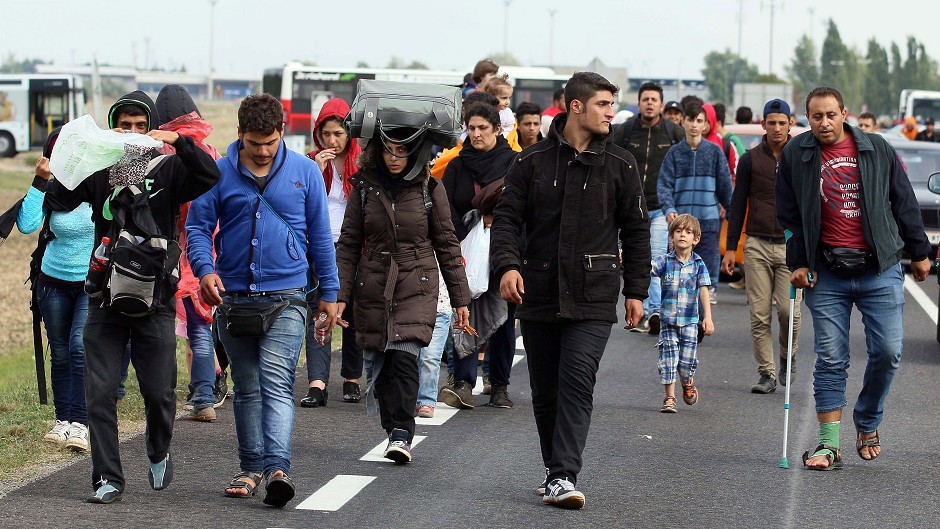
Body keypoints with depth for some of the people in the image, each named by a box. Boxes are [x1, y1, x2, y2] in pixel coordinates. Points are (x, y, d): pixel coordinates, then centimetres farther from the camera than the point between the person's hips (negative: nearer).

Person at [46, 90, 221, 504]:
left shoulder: (168, 170, 4)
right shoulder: (97, 171, 6)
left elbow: (210, 177, -13)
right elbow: (57, 200, -7)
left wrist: (180, 142, -25)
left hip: (155, 298, -1)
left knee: (159, 392, 2)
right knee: (100, 392, -4)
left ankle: (159, 454, 31)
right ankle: (107, 477, 3)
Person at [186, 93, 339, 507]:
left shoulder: (304, 171, 4)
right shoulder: (219, 173, 2)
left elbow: (320, 234, 10)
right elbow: (197, 226, 3)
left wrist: (329, 292, 10)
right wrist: (204, 269, -16)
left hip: (285, 296, -2)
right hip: (233, 297, 2)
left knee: (276, 383, -15)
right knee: (247, 387, 11)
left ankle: (277, 468, -25)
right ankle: (251, 468, 19)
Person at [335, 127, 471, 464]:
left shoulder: (429, 189, 2)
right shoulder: (365, 187, 5)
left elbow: (447, 245, 8)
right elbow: (348, 245, 7)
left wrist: (460, 298, 8)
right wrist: (340, 294, -2)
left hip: (416, 287, -2)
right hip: (373, 288, 2)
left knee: (403, 356, -18)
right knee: (379, 361, 3)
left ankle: (402, 434, -17)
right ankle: (394, 431, 15)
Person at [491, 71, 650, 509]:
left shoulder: (620, 165, 5)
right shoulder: (534, 161, 4)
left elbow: (636, 230, 10)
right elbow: (507, 217, 2)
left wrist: (636, 290, 6)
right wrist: (507, 264, -15)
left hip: (593, 297, -2)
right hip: (537, 294, 2)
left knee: (578, 382, -15)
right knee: (544, 391, 8)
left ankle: (564, 476, -17)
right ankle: (555, 469, 23)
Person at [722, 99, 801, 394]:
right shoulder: (750, 159, 7)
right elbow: (738, 204, 9)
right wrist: (730, 247, 4)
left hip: (791, 245, -1)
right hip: (757, 245, 1)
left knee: (789, 309, -10)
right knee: (759, 314, -1)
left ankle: (787, 359, 16)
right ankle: (767, 373, 7)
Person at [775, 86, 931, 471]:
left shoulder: (877, 149, 3)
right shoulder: (794, 156, 2)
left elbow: (905, 203, 10)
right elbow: (788, 216, 7)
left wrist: (918, 252, 13)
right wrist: (798, 263, 0)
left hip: (880, 270, 1)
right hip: (826, 275, 0)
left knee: (887, 352, -3)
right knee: (830, 359, -2)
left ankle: (867, 424, 21)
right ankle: (829, 444, 1)